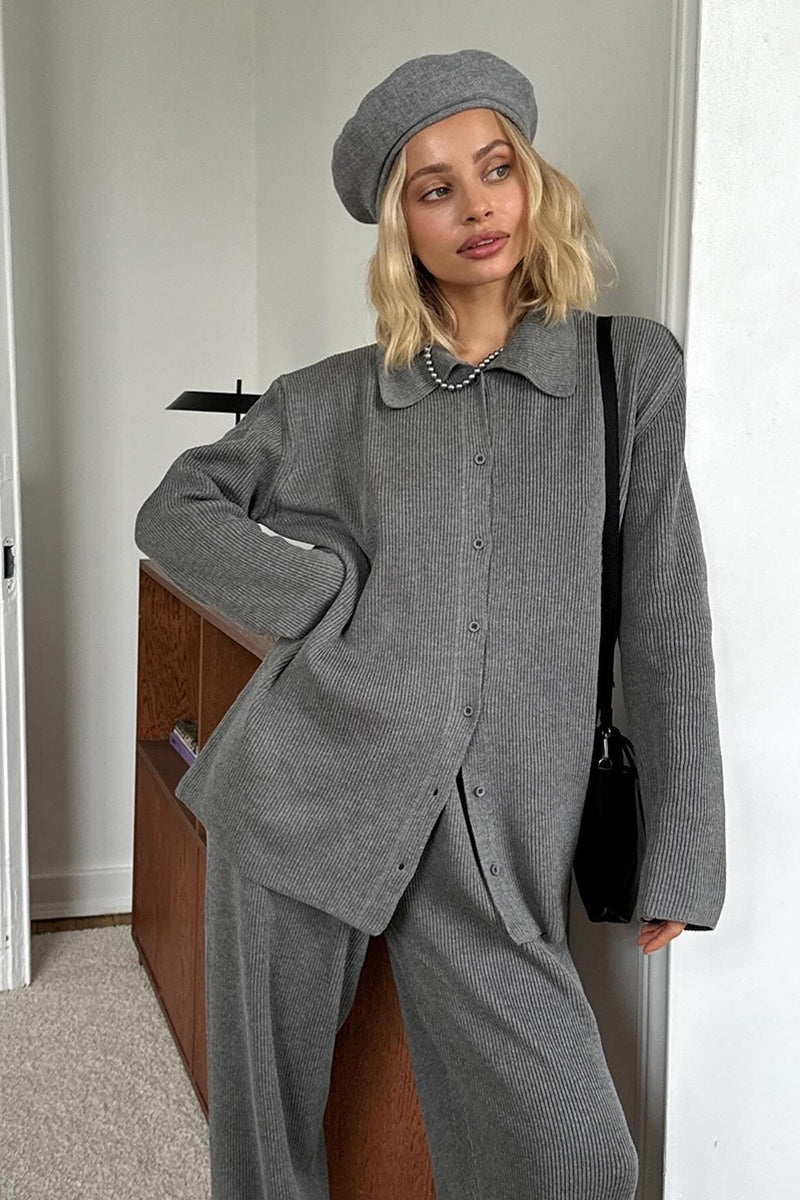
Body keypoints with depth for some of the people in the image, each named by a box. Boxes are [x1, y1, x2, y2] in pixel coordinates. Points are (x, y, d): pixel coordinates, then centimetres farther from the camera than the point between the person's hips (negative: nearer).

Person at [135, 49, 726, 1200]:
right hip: (307, 791, 1)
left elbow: (664, 618, 4)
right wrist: (339, 598, -4)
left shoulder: (633, 369, 4)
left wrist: (682, 853, 4)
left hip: (495, 842, 0)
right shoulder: (338, 396, 6)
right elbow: (175, 512, 10)